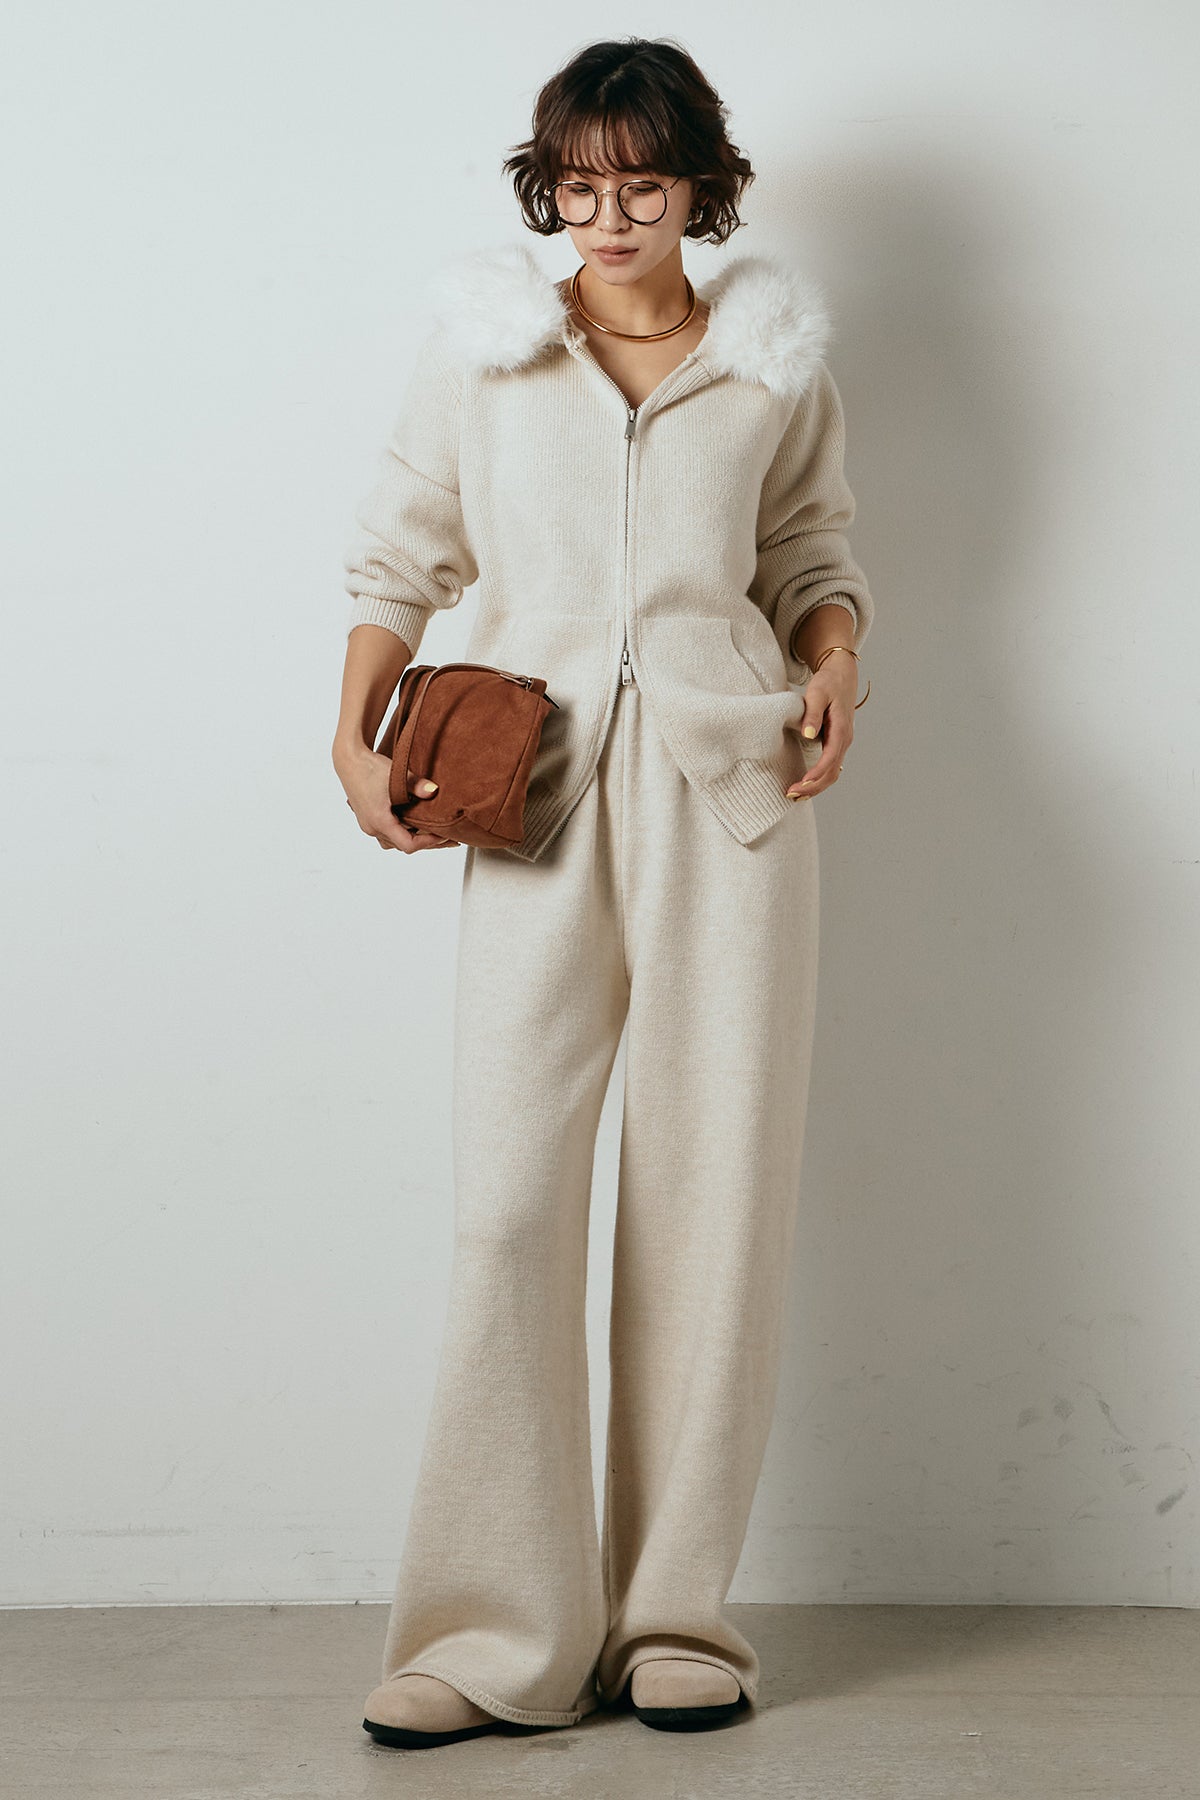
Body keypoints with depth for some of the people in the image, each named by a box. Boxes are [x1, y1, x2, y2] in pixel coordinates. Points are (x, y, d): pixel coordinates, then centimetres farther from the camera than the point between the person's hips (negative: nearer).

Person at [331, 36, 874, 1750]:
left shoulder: (775, 360, 12)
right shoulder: (481, 346, 11)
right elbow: (399, 553, 14)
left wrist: (835, 664, 0)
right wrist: (355, 735, 2)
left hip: (728, 788, 1)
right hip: (534, 791, 0)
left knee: (715, 1189, 0)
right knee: (509, 1192, -9)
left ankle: (676, 1613, 10)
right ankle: (499, 1632, -1)